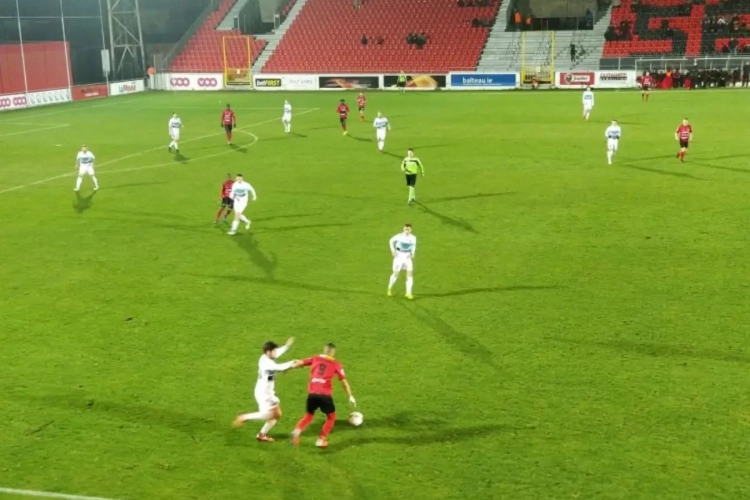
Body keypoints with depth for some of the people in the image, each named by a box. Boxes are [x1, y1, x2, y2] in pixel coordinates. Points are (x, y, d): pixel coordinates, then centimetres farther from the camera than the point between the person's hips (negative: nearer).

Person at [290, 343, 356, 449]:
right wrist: (350, 397, 13)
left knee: (309, 415, 23)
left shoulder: (315, 359, 14)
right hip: (325, 395, -3)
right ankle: (321, 440, 11)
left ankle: (297, 431, -3)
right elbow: (344, 382, 6)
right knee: (331, 417, 20)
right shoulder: (336, 364, 7)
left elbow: (300, 363, 16)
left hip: (312, 393, 3)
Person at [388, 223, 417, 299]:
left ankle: (408, 293, -7)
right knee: (396, 273, 2)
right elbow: (391, 241, 5)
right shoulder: (399, 236, -13)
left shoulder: (413, 238, -6)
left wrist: (412, 254, 2)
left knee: (410, 273, -11)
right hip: (399, 256, -2)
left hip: (407, 257, 2)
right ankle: (390, 288, 30)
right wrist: (393, 251, -4)